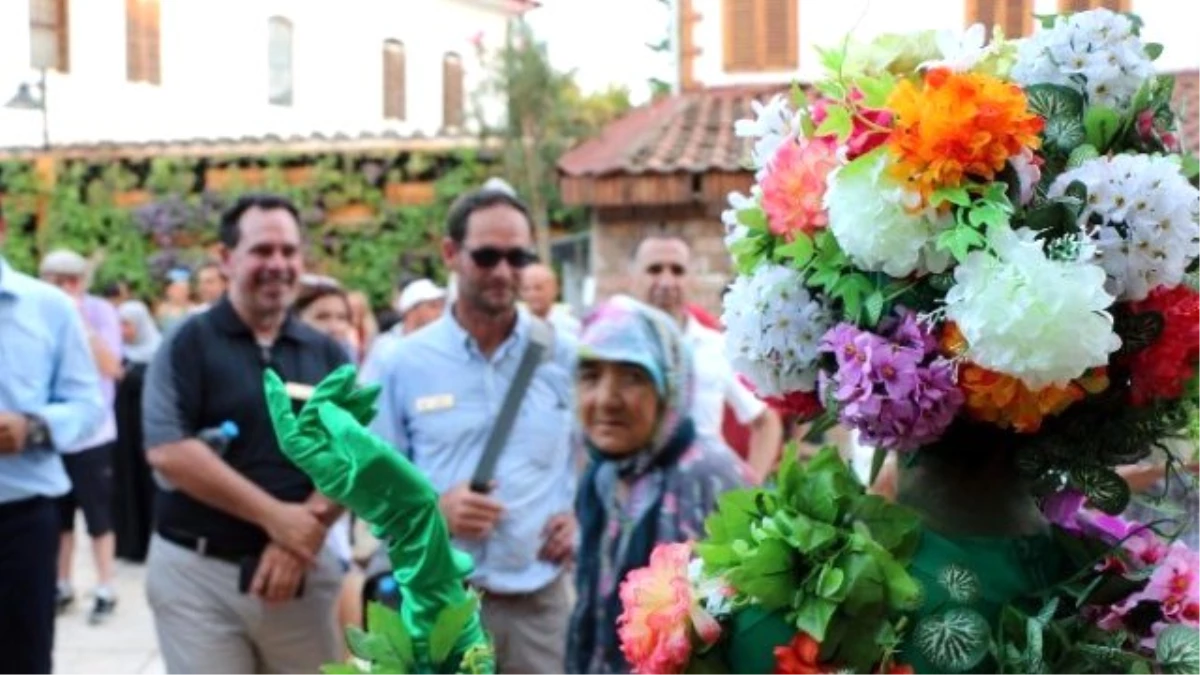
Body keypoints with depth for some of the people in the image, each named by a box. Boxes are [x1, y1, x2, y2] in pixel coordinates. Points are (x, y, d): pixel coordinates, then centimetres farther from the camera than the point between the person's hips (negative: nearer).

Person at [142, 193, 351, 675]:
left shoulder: (328, 354, 8)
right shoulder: (189, 343, -3)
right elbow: (167, 451, -13)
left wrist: (302, 532, -14)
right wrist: (274, 516, -17)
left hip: (304, 569, 3)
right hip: (197, 570, -3)